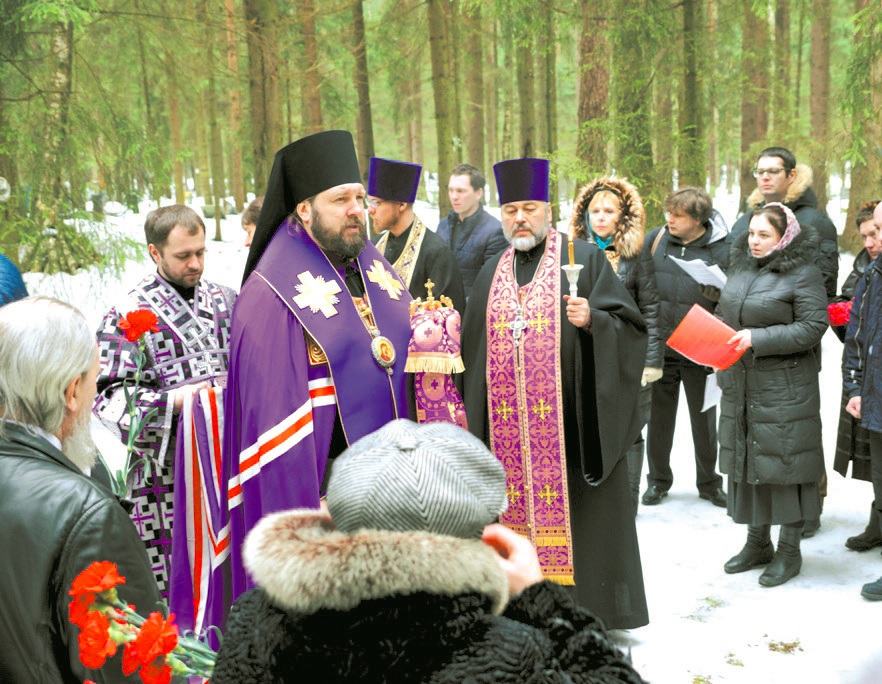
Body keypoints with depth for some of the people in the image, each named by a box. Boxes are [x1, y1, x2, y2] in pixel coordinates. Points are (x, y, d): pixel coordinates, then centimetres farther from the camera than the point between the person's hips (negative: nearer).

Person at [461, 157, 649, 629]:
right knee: (522, 513, 7)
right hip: (511, 427, 4)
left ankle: (593, 611, 12)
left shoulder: (583, 258, 2)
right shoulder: (492, 273, 15)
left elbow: (629, 325, -2)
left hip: (572, 420, -4)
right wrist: (479, 422, 13)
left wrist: (592, 320, -23)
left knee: (578, 513, 0)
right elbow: (475, 348, 18)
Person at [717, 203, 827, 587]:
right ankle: (757, 542, 26)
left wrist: (758, 338, -20)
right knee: (746, 458, 12)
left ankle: (789, 551, 14)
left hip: (784, 388, -6)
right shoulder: (740, 268, 11)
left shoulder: (803, 274, -9)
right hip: (740, 386, 7)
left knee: (783, 461, 0)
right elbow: (725, 314, 22)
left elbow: (812, 327, -15)